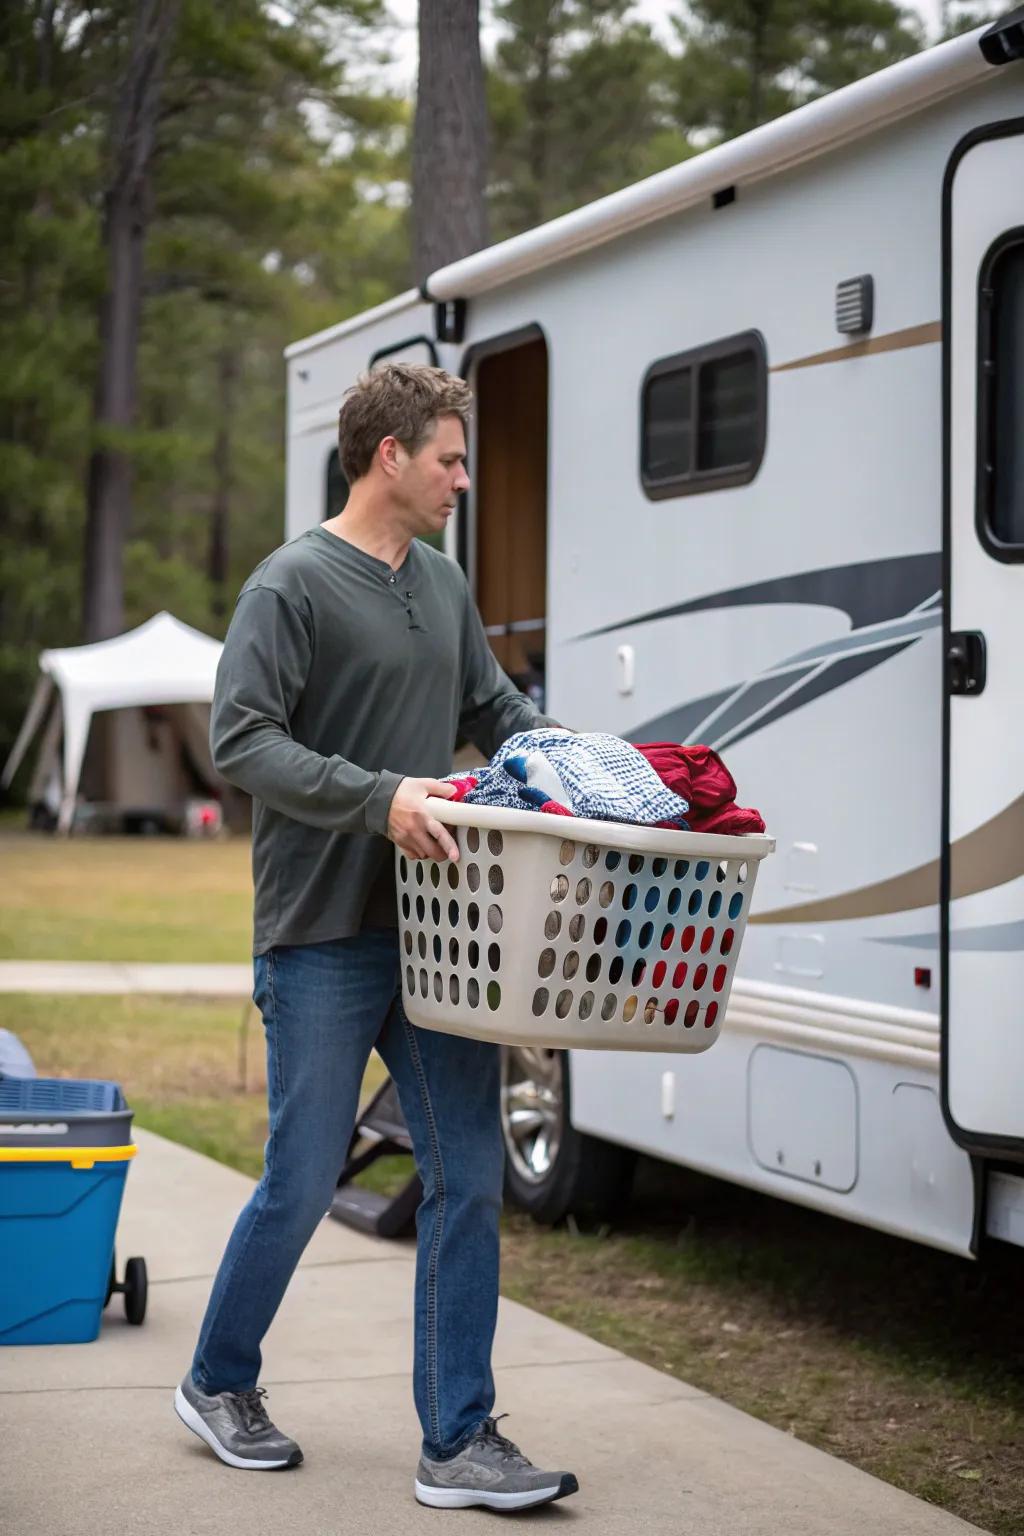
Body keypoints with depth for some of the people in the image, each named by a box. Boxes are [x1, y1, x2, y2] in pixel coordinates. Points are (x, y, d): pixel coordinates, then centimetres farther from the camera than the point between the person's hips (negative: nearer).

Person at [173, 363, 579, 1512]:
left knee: (468, 1176, 2)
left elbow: (497, 706, 24)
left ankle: (458, 1441, 9)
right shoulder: (293, 586, -8)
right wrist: (378, 796, -25)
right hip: (323, 942, -7)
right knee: (303, 1183, 3)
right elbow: (240, 741, -16)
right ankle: (219, 1384, 27)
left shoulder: (443, 585, 14)